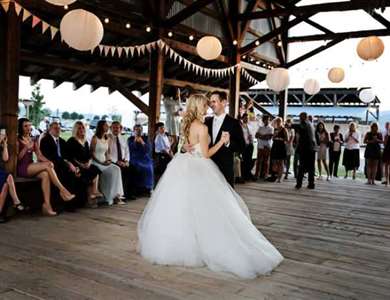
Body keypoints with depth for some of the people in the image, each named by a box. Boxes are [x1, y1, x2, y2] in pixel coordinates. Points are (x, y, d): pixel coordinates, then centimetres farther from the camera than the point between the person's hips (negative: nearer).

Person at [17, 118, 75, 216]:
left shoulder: (33, 141, 20)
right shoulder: (18, 140, 2)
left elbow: (39, 155, 9)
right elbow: (17, 158, -6)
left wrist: (48, 161, -10)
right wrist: (26, 148, -17)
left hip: (31, 166, 5)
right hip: (21, 168, -5)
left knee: (45, 174, -29)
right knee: (47, 165, -27)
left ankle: (47, 204, -36)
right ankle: (62, 190, -26)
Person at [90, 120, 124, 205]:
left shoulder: (108, 139, 15)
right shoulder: (95, 138, -6)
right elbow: (92, 153, -9)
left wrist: (108, 159, -1)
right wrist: (101, 162, -16)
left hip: (105, 162, 6)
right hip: (96, 162, -6)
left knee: (117, 169, -21)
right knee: (111, 172, -27)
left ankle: (116, 195, -24)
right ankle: (110, 197, -18)